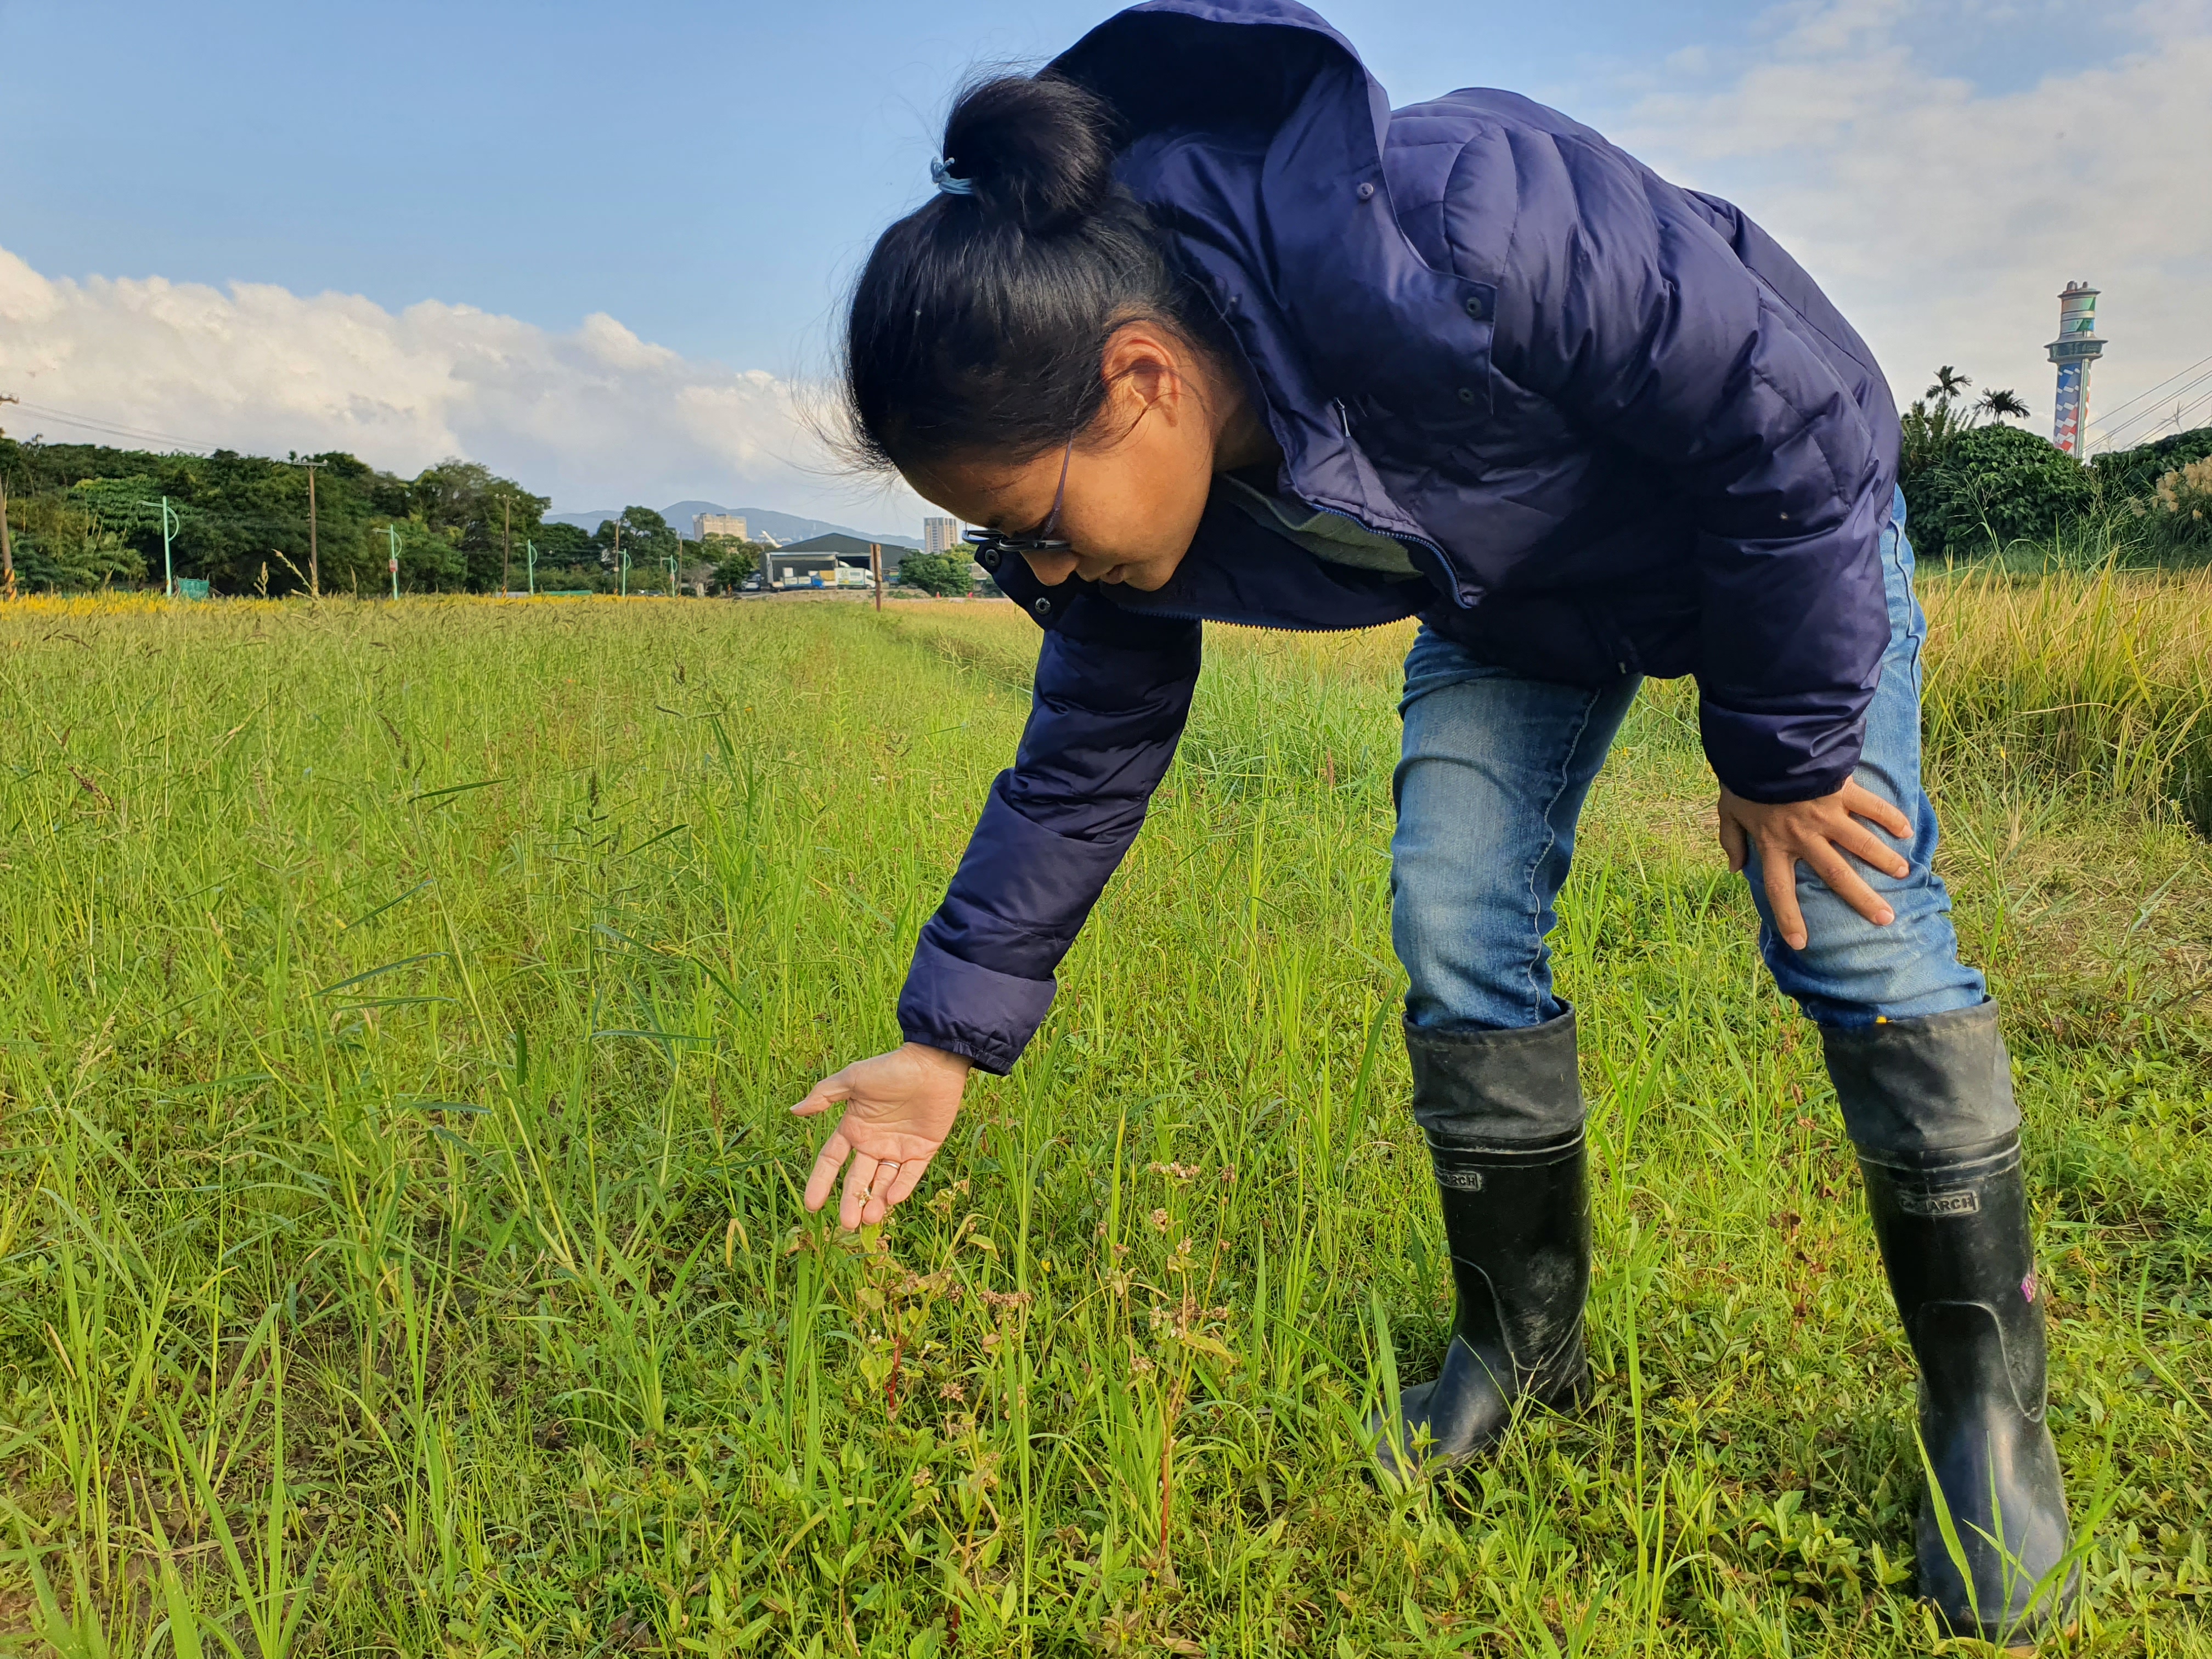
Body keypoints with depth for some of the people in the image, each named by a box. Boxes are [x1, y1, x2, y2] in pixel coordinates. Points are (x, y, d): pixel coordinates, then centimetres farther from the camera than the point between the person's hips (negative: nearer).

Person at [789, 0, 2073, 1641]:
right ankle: (1524, 1341, 15)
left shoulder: (1446, 231, -44)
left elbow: (1792, 398, -32)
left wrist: (1788, 747, -23)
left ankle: (1989, 1401, 8)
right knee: (1455, 934, -6)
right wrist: (951, 1038, -5)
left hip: (1783, 509, -5)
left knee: (1852, 927, -11)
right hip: (1515, 590, 5)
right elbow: (1089, 753, -6)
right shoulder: (1124, 484, -21)